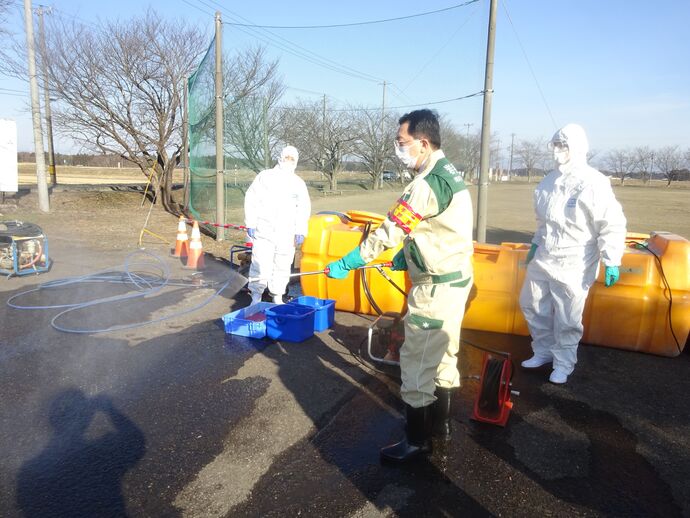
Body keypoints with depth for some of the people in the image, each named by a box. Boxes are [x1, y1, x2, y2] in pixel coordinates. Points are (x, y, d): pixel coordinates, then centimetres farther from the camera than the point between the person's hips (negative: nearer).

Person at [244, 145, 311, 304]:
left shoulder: (299, 183, 12)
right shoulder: (265, 176, 5)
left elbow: (304, 208, 11)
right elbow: (251, 199, 3)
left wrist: (300, 231, 1)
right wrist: (250, 224, -4)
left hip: (286, 234, 3)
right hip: (263, 231, -2)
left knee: (283, 267, 7)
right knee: (261, 265, -5)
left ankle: (277, 297, 20)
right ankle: (256, 296, 9)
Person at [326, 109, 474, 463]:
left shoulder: (429, 183, -22)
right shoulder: (448, 173, 9)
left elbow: (389, 232, -24)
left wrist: (345, 265, -18)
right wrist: (407, 255, 9)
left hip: (436, 288, -10)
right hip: (454, 279, 10)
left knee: (417, 361, 1)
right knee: (441, 356, 20)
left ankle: (417, 440, 14)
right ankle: (440, 423, 35)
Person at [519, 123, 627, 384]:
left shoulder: (594, 183, -16)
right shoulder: (550, 180, 8)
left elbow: (613, 224, -16)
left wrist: (612, 261, -18)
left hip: (573, 264, -7)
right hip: (544, 258, 7)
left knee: (567, 319, 3)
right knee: (531, 304, 16)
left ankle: (563, 364, 24)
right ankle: (543, 351, 34)